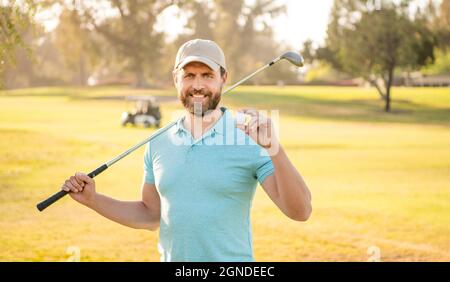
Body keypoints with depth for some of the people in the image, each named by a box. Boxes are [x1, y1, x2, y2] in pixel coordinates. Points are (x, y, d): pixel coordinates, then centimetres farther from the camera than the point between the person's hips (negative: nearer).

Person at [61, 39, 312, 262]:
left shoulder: (250, 140, -9)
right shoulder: (159, 143, 6)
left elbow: (300, 212, -16)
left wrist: (274, 148, -29)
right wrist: (92, 199, 5)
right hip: (171, 258, 4)